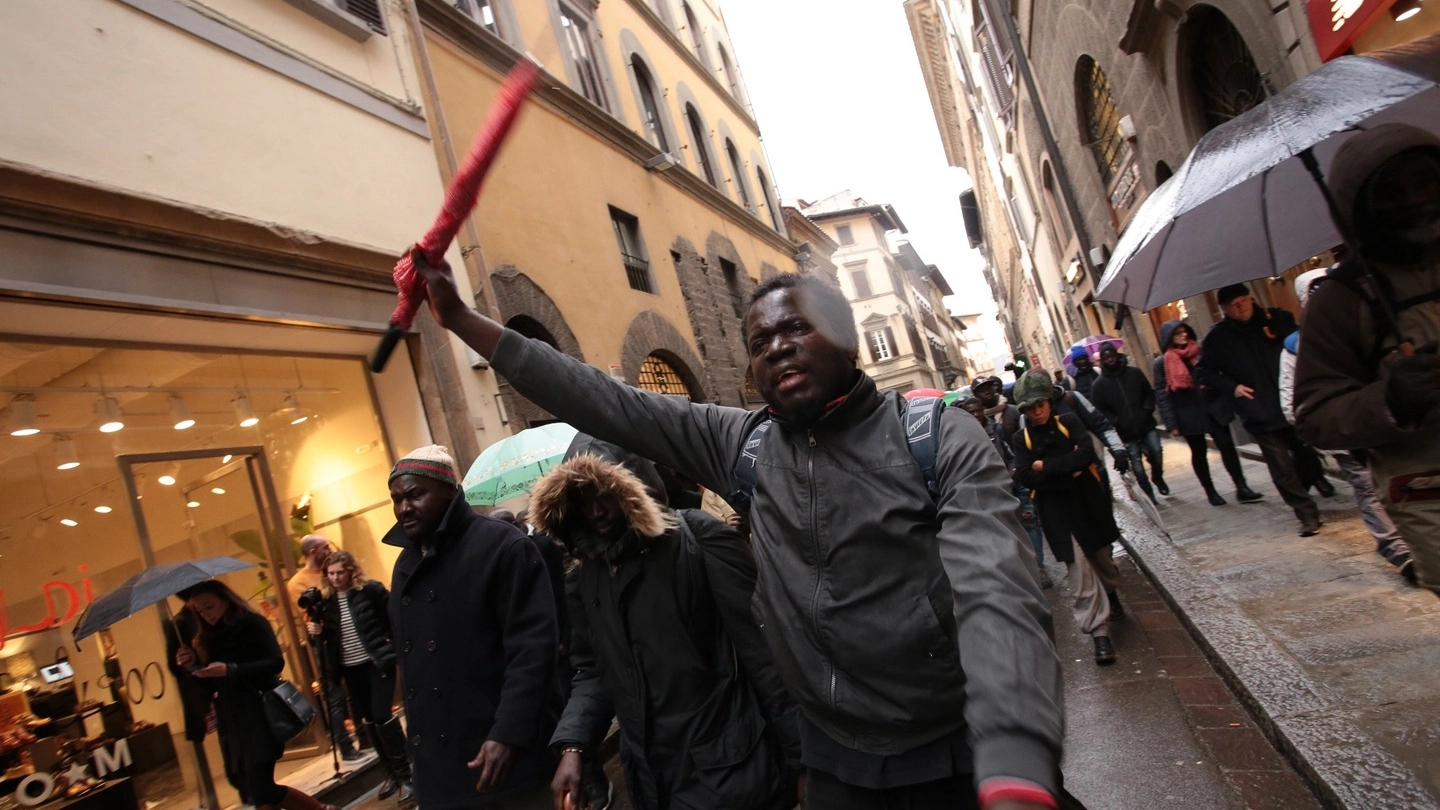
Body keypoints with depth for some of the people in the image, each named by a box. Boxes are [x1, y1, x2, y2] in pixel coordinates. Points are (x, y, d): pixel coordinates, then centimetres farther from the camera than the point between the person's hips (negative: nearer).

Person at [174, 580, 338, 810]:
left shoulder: (251, 623, -5)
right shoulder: (206, 637, 14)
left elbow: (276, 662, -14)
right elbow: (211, 683, 15)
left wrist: (230, 669, -23)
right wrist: (192, 666, -3)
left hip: (260, 714, -7)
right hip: (231, 721, 7)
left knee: (259, 787, -12)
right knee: (251, 788, 6)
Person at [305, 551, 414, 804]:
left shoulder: (370, 590, -10)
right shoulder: (326, 600, 3)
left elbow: (394, 619, -8)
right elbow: (323, 639, 11)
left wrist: (394, 649, -11)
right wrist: (314, 632, -11)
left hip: (377, 663, -5)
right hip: (351, 669, 6)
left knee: (382, 716, -11)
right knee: (369, 721, 12)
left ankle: (405, 776, 0)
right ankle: (392, 774, 26)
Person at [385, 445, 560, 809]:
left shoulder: (502, 545, -10)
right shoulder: (406, 564, 13)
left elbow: (533, 646, -17)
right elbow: (412, 659, 16)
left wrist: (510, 734, -23)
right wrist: (418, 747, 14)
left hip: (505, 750, -6)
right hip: (440, 762, 6)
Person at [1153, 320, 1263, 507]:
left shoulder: (1201, 351, 8)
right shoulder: (1161, 363, -4)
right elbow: (1161, 396, -7)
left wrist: (1227, 401, 3)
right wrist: (1172, 424, -12)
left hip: (1213, 408, 3)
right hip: (1188, 414, -3)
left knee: (1227, 445, -2)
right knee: (1199, 452, 7)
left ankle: (1242, 488, 2)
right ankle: (1210, 492, 17)